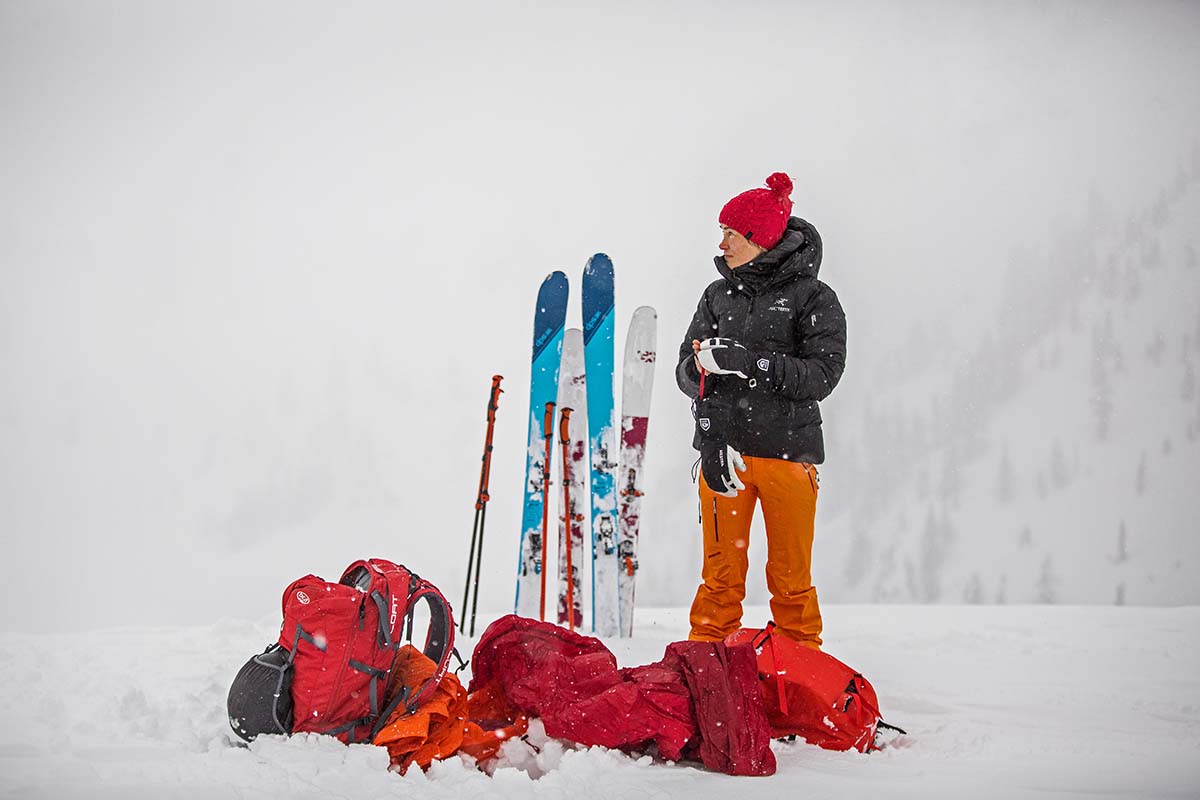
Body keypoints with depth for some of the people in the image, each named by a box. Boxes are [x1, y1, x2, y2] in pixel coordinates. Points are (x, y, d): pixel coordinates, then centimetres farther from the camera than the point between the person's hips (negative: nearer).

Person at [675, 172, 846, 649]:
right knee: (721, 570, 5)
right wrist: (703, 367, -16)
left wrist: (749, 362, -20)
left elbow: (823, 374, -11)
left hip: (787, 448, -3)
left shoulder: (813, 298, -1)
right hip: (722, 447, 3)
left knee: (791, 575, 5)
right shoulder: (719, 295, 12)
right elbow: (686, 367, 9)